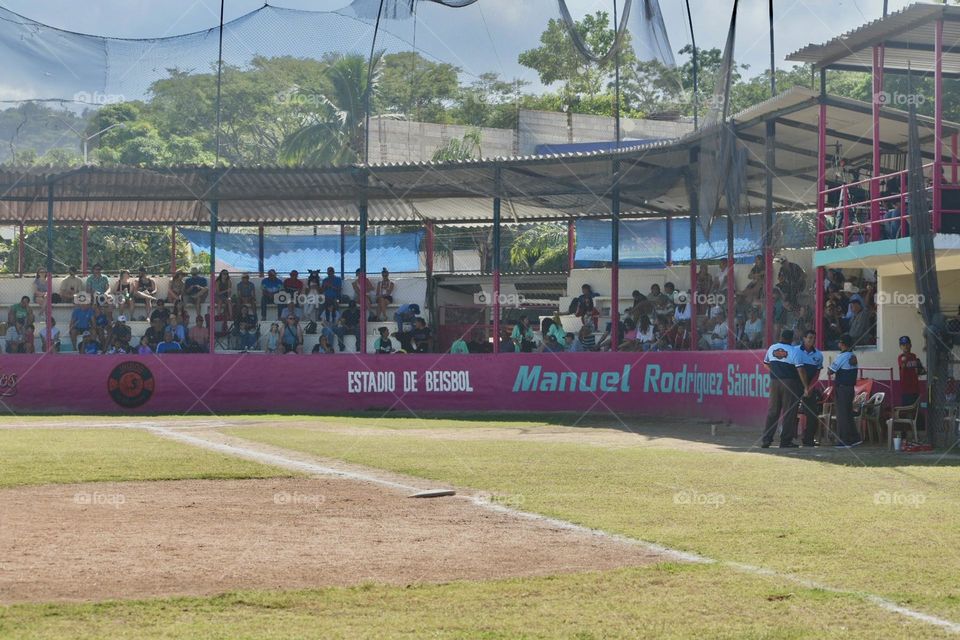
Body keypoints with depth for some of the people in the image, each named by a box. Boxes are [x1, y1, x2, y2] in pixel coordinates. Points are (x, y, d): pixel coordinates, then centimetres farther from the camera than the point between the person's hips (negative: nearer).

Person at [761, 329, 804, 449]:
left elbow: (766, 364, 20)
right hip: (790, 383, -4)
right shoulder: (794, 351, -8)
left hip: (774, 382, 4)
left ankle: (766, 439, 4)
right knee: (789, 412, 0)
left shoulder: (772, 348, 7)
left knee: (772, 411, 8)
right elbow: (800, 370, -12)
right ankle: (785, 441, -1)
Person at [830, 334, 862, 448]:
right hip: (851, 387, 8)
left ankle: (843, 441, -2)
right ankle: (855, 438, 16)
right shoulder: (854, 356, 10)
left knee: (842, 414, -3)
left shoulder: (842, 357, -16)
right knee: (849, 414, 15)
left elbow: (831, 371, -13)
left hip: (841, 388, -8)